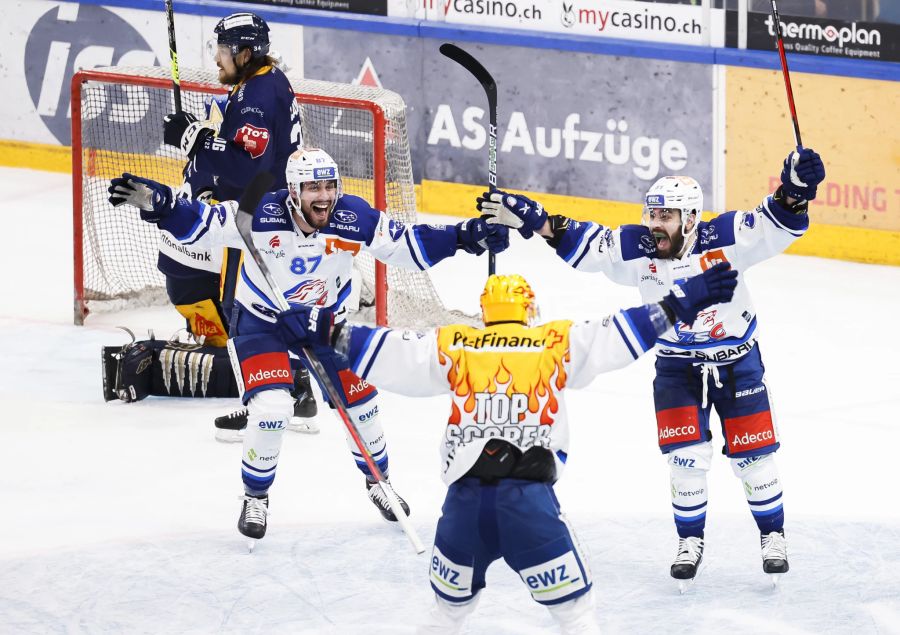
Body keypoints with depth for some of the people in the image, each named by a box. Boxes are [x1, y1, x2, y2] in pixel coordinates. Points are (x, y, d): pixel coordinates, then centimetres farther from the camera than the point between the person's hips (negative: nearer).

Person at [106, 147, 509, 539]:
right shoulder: (260, 215, -30)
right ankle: (255, 497, 8)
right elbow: (198, 225, -28)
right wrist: (156, 202, -44)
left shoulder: (354, 219, -23)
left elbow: (410, 247, -14)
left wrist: (464, 237, -25)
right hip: (261, 320, -3)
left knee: (359, 401, 10)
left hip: (324, 317, 3)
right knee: (270, 409, -18)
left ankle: (377, 481, 39)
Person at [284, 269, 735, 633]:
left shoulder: (451, 348, 11)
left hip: (464, 499, 2)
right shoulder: (558, 345, 7)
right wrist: (679, 304, 8)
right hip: (530, 499, -2)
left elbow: (388, 355, 11)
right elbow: (620, 335, 4)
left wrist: (331, 334, 21)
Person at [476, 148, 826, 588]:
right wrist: (531, 219, -27)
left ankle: (772, 535, 24)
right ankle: (690, 541, 17)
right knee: (686, 457, -4)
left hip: (736, 361, -2)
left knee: (752, 454, 3)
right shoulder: (636, 248, -18)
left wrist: (795, 188, -50)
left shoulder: (726, 238, -24)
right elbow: (583, 243, -17)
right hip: (676, 365, 2)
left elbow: (775, 225, -31)